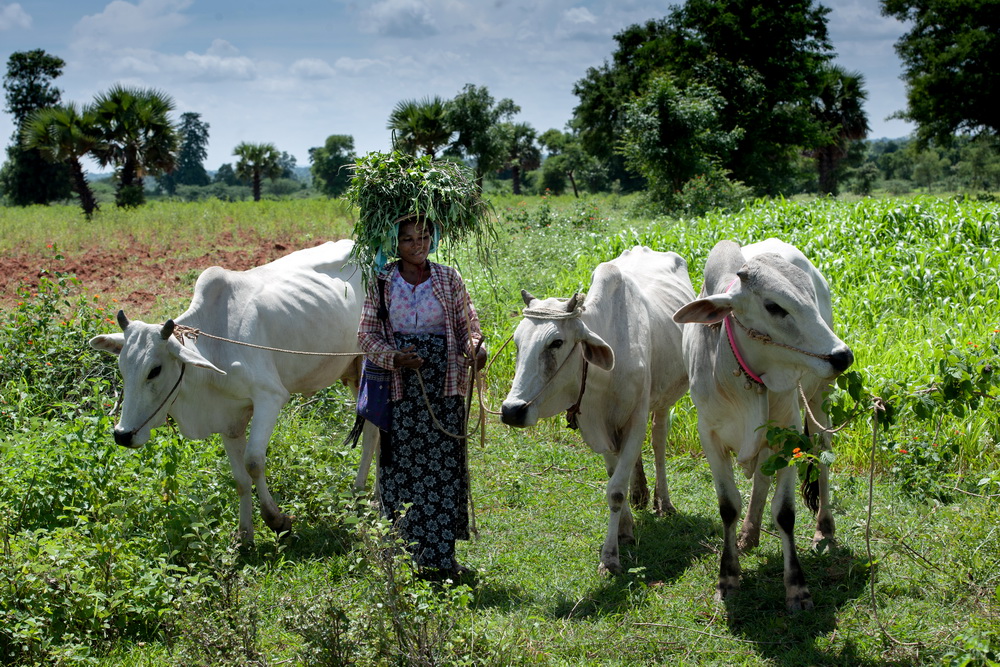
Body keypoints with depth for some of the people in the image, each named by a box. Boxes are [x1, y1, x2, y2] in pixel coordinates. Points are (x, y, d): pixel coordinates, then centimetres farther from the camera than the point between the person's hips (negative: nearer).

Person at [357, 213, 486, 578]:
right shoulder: (382, 282, 3)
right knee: (401, 466, -1)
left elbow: (468, 325, 9)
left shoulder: (449, 280, 5)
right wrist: (393, 357, -14)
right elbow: (367, 333, 4)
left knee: (445, 466, -1)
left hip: (444, 387, 0)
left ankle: (441, 558, 6)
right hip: (399, 387, 0)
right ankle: (412, 554, 9)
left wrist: (475, 347, -13)